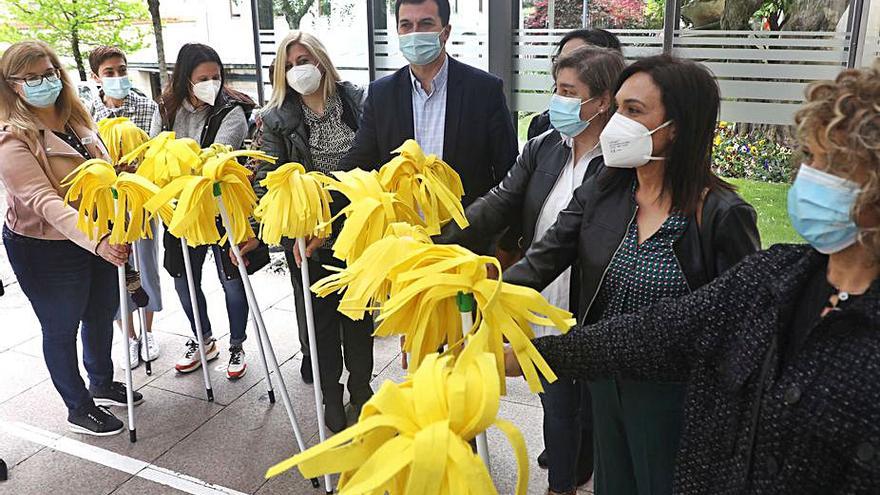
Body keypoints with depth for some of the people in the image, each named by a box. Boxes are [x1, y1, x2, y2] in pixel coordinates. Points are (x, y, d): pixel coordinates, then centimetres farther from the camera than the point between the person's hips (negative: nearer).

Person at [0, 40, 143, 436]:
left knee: (102, 313, 22)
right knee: (61, 328, 10)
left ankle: (102, 384, 47)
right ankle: (79, 408, 31)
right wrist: (96, 241, -47)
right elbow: (46, 203, -34)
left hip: (100, 237, 7)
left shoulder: (75, 116, 1)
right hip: (46, 251, -7)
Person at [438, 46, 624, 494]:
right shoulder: (542, 149, 0)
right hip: (546, 309, 5)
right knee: (557, 405, 25)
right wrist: (441, 240, -20)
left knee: (593, 407, 18)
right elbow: (499, 204, -6)